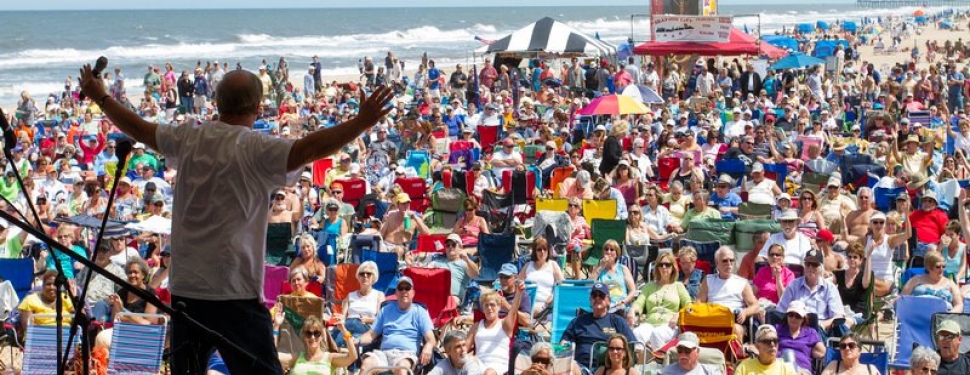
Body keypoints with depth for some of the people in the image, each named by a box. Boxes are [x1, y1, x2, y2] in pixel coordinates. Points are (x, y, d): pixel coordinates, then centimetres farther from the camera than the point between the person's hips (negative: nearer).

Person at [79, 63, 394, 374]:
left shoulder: (188, 140, 6)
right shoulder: (257, 150, -11)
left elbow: (138, 129, 20)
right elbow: (309, 149, -24)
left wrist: (101, 97, 36)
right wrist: (363, 122, -27)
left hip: (184, 289, 6)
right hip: (234, 295, -6)